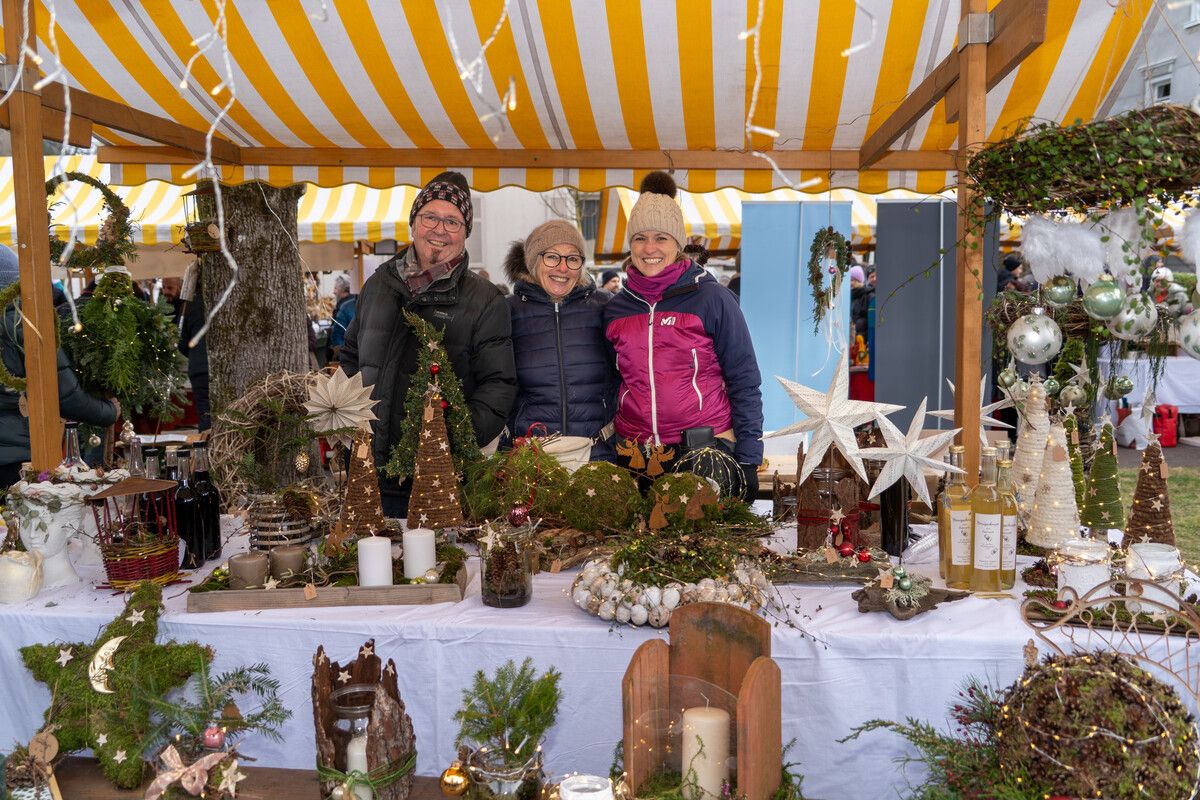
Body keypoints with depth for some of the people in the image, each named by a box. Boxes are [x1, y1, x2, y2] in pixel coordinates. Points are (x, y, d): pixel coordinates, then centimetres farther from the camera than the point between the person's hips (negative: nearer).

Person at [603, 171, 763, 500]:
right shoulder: (615, 309, 8)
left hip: (706, 450, -3)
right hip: (634, 457, 3)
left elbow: (744, 383, -3)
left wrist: (748, 460, -7)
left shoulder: (712, 299, -4)